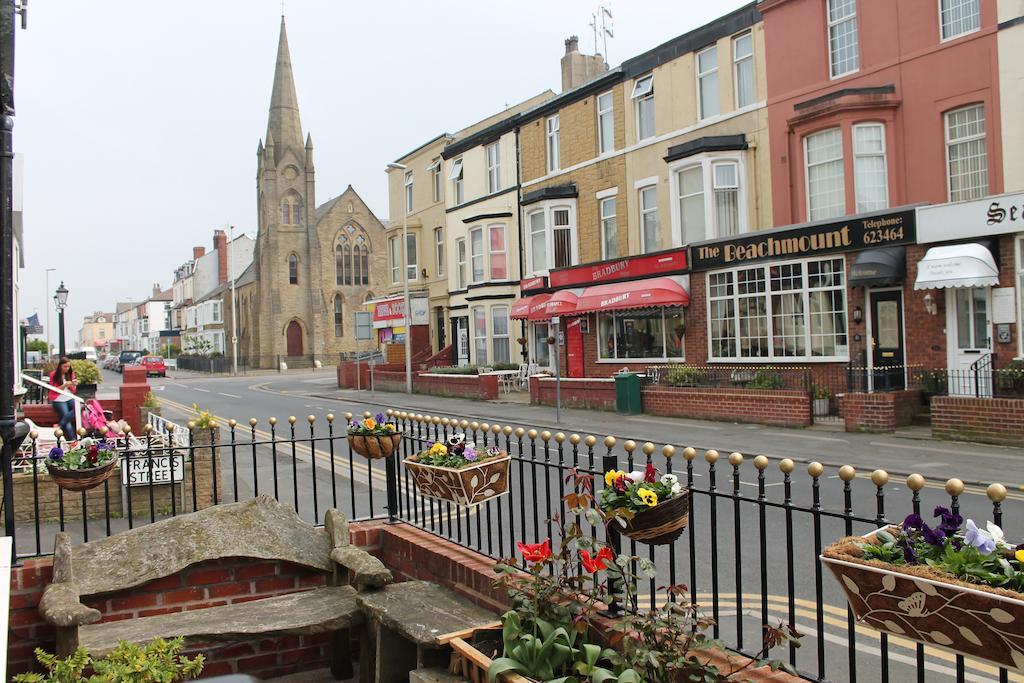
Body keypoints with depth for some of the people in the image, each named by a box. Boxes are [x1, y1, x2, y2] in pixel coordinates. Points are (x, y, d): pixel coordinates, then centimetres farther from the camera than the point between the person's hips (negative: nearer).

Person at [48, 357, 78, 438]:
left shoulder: (70, 373, 11)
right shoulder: (54, 375, 0)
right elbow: (53, 390, -2)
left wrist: (74, 385, -8)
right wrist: (64, 385, -15)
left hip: (69, 398, 4)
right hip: (58, 400, -3)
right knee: (66, 419, -24)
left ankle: (60, 425, -30)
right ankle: (72, 441, -32)